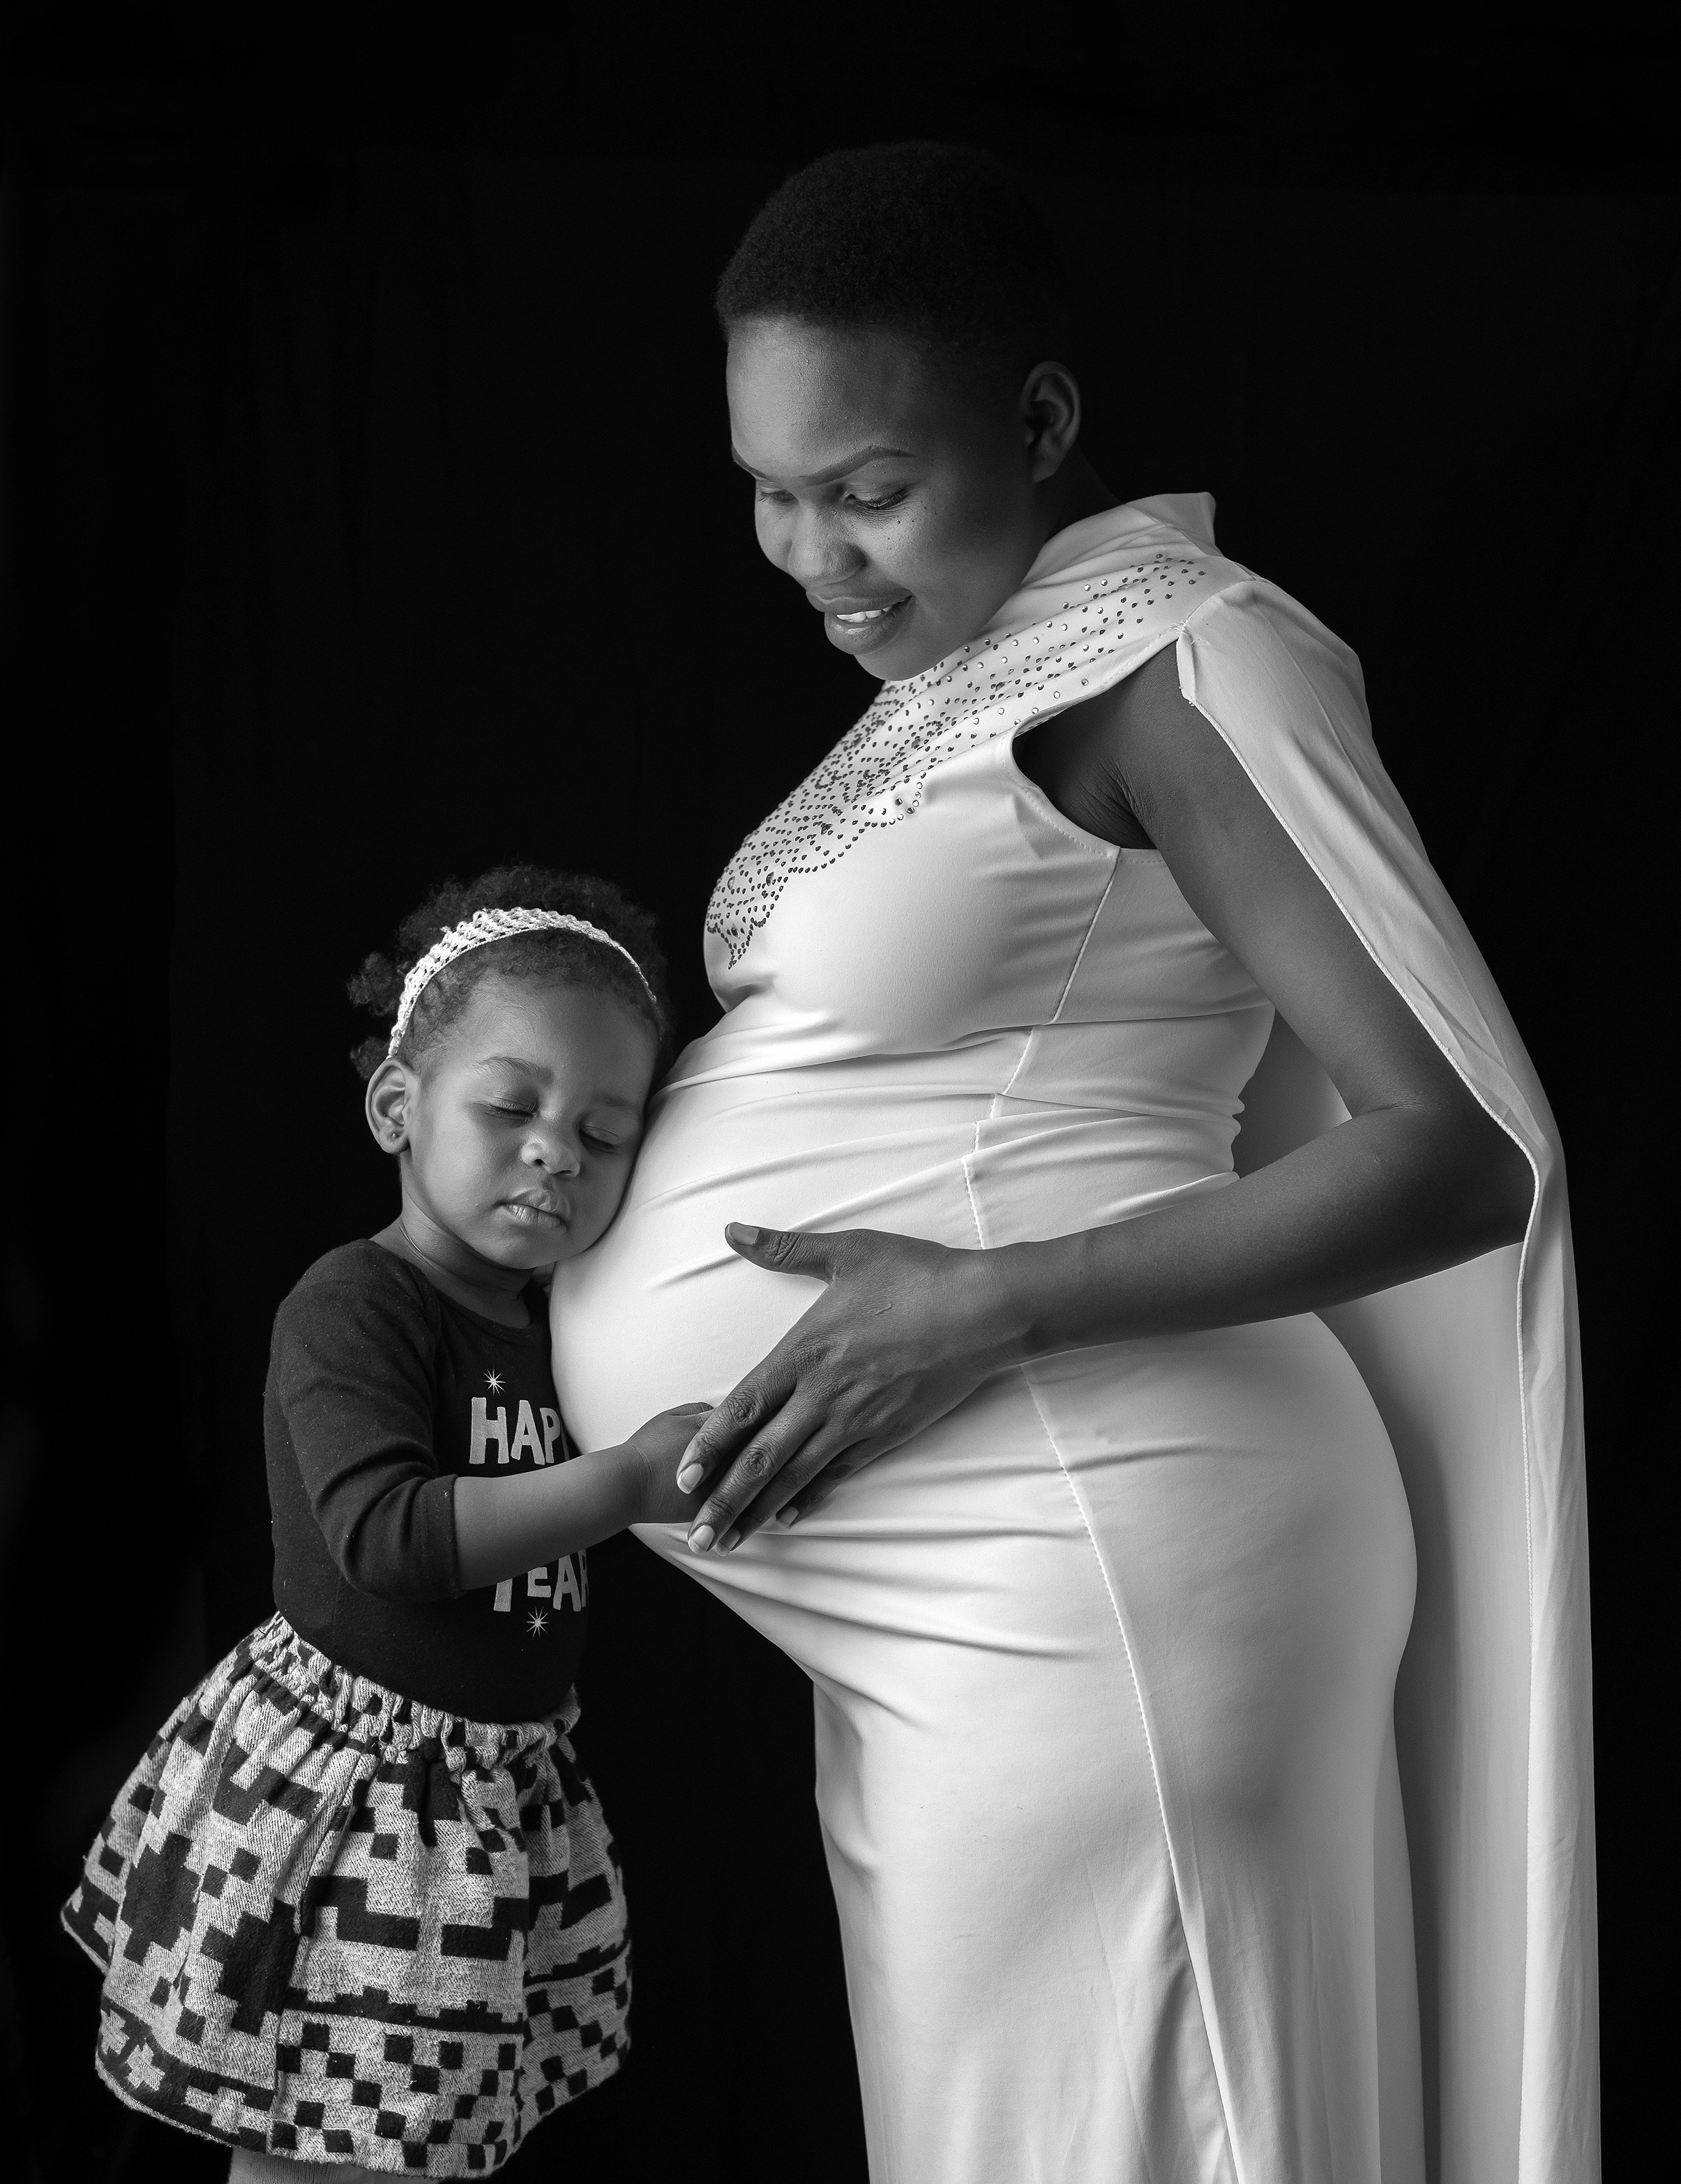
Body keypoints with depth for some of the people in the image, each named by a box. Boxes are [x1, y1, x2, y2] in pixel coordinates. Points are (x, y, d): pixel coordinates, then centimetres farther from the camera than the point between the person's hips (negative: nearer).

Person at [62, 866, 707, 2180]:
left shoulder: (562, 1324, 7)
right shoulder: (354, 1307, -16)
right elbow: (384, 1534, -29)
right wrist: (627, 1479, -30)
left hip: (506, 1800, 7)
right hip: (349, 1788, -7)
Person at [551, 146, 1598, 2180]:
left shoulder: (1179, 653, -12)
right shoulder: (973, 665, 15)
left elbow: (1468, 1150, -17)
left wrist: (985, 1304, -21)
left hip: (1084, 1570, -9)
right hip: (968, 1600, 9)